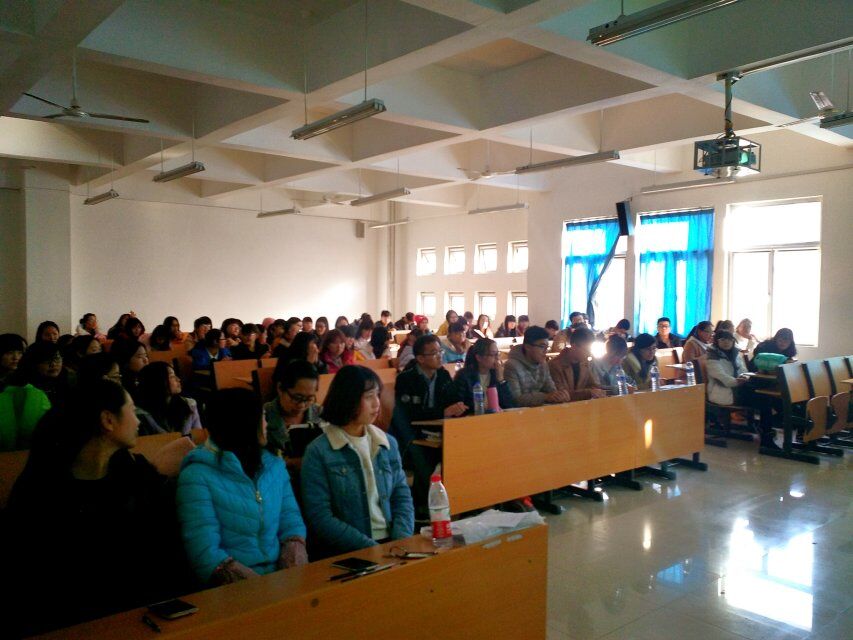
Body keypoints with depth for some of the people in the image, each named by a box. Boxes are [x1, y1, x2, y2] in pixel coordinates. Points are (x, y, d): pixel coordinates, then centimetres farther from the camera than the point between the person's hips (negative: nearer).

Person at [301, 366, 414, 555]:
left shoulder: (388, 443, 10)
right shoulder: (318, 452, -5)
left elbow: (402, 496, 11)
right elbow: (320, 518, -9)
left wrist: (403, 539, -7)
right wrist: (371, 548, -16)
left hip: (391, 544, 5)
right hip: (344, 553, -4)